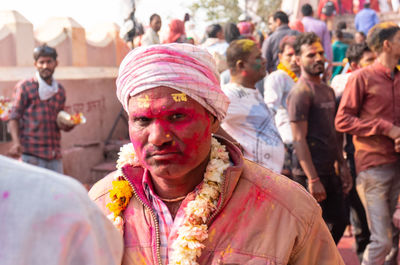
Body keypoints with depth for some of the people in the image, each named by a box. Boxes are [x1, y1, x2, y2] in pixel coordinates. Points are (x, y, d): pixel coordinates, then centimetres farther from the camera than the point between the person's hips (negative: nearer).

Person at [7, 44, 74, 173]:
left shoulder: (60, 90, 17)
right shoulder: (25, 87, 2)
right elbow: (14, 118, -3)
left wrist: (67, 124, 1)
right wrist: (16, 142, -19)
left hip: (54, 156, 5)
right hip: (31, 154, -5)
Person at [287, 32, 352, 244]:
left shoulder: (327, 90, 15)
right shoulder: (300, 92, -14)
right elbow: (299, 139, -18)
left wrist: (342, 165, 17)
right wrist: (313, 179, -21)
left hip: (329, 170, 9)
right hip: (309, 173, -9)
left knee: (338, 221, 15)